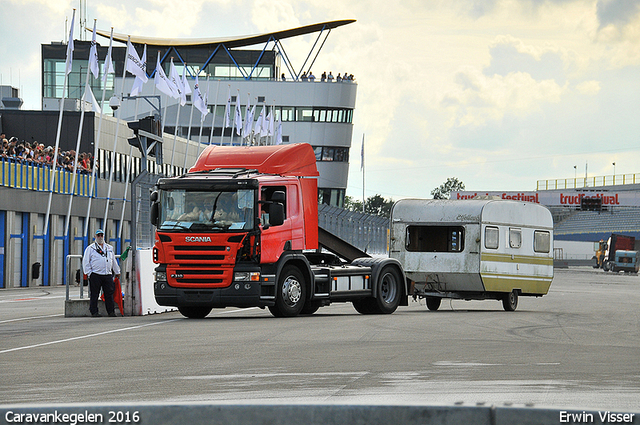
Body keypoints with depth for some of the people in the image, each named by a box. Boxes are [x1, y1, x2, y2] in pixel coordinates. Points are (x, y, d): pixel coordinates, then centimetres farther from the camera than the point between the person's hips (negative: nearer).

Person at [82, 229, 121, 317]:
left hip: (108, 275, 3)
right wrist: (89, 273, -5)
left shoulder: (109, 248, 19)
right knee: (94, 295, -2)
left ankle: (111, 312, 5)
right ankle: (94, 312, 3)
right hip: (95, 275, -3)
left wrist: (117, 272, 27)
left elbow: (114, 261, 27)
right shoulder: (90, 248, 5)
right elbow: (86, 262, 2)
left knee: (109, 294, 1)